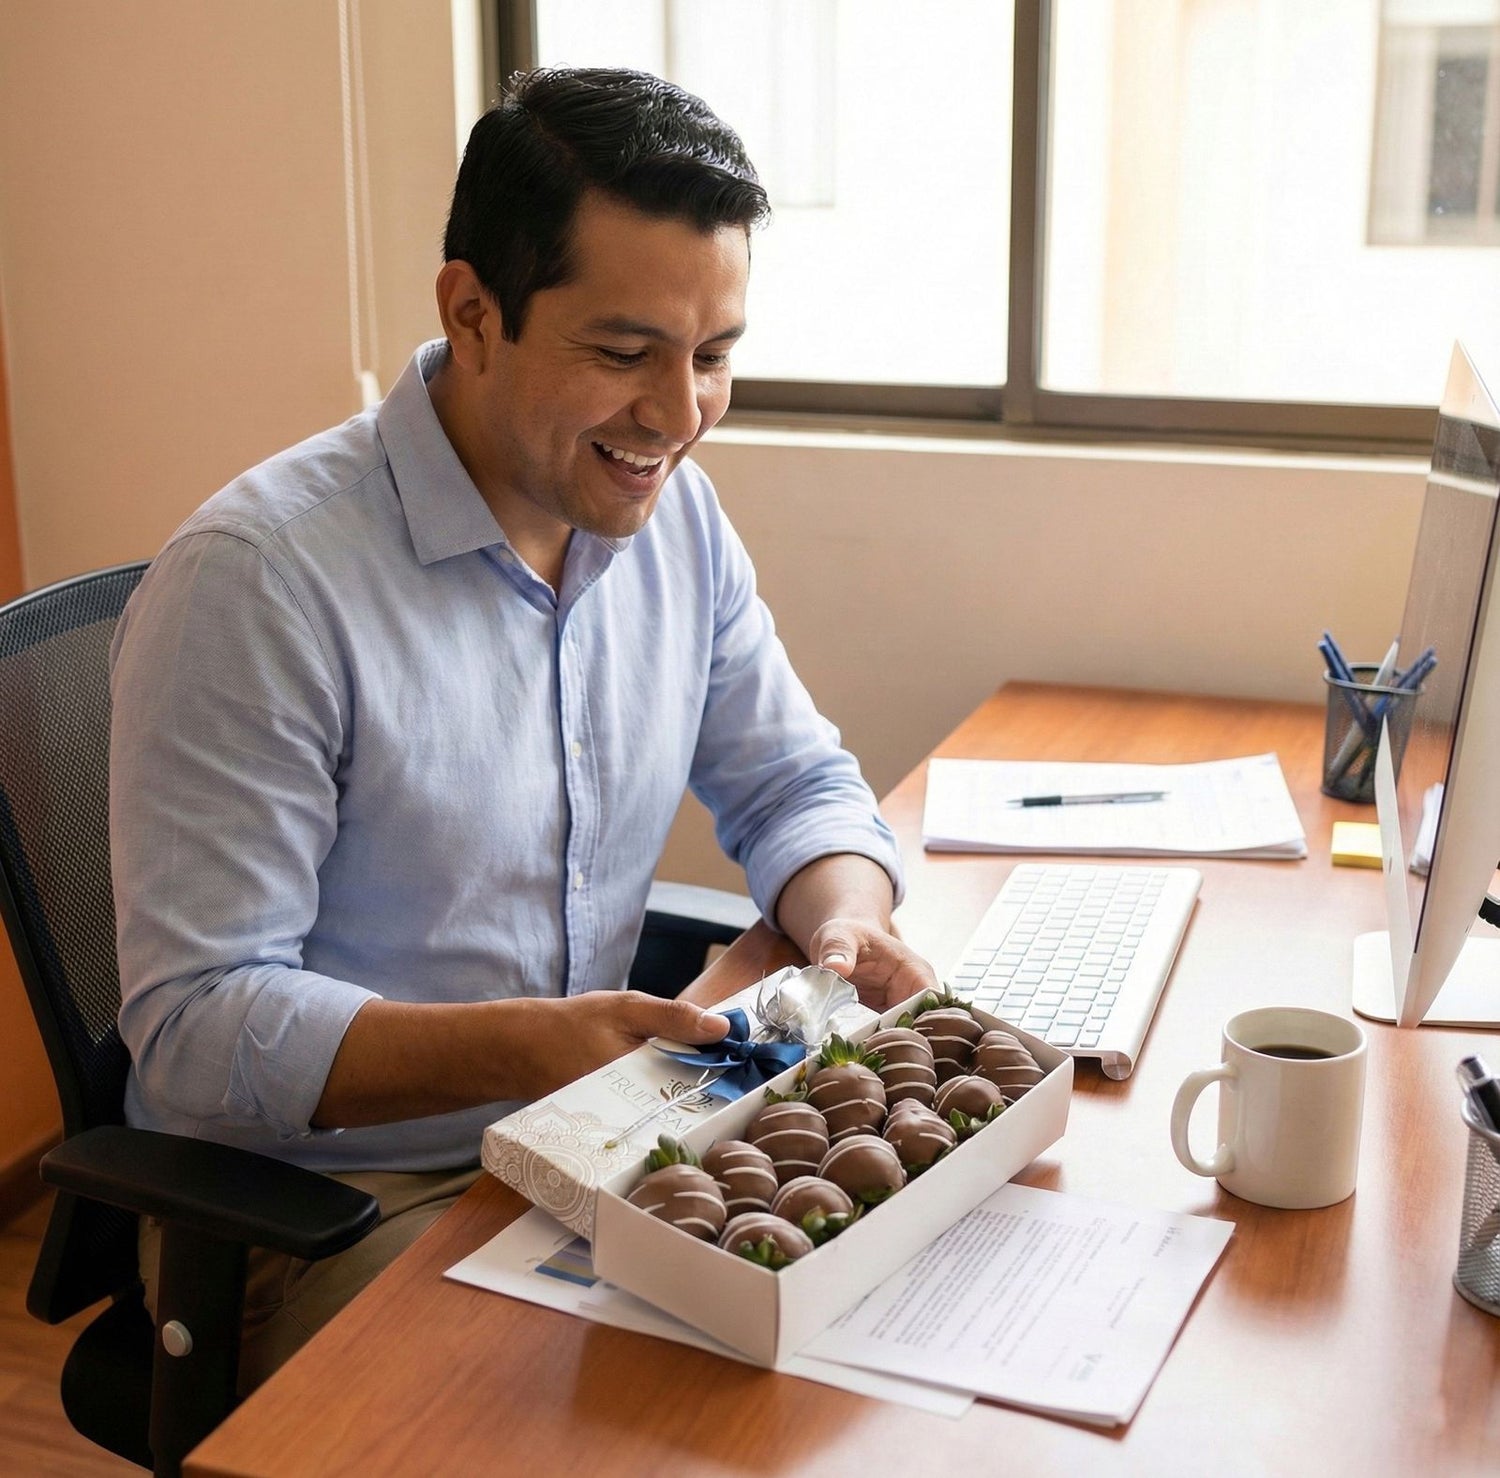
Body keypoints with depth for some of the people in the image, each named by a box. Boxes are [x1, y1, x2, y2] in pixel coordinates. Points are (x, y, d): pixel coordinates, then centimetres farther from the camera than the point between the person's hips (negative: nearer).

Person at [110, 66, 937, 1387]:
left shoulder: (672, 512, 1)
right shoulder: (257, 580, -20)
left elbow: (795, 782, 11)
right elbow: (195, 1028, -20)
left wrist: (846, 924, -12)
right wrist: (525, 1046, -33)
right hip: (322, 1211, -6)